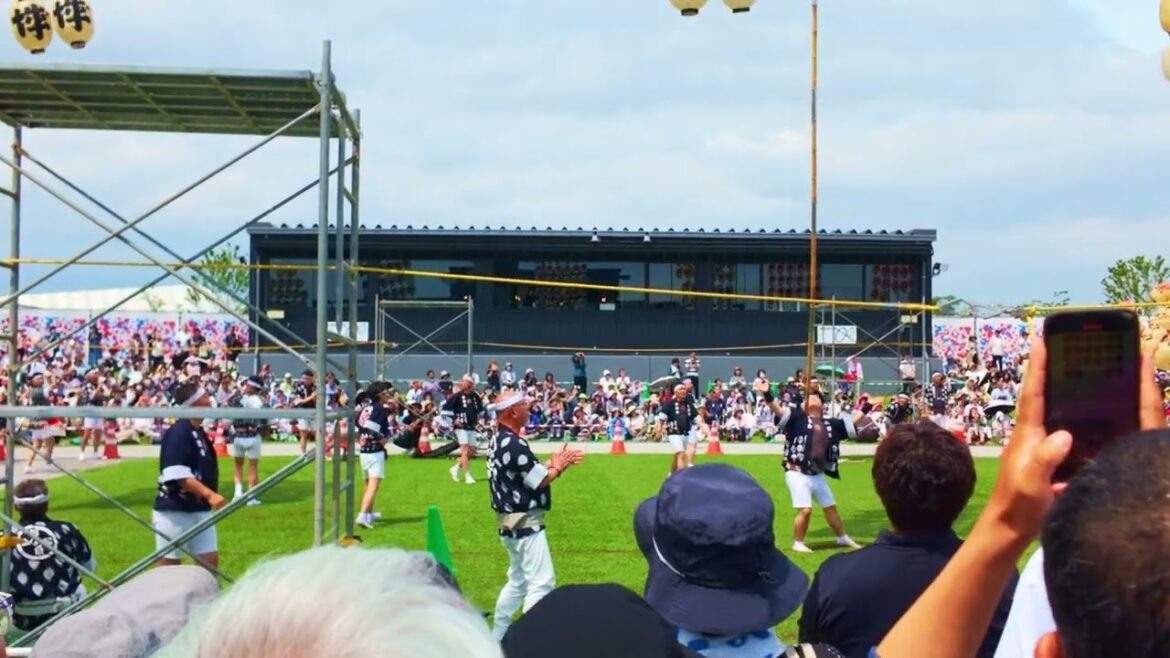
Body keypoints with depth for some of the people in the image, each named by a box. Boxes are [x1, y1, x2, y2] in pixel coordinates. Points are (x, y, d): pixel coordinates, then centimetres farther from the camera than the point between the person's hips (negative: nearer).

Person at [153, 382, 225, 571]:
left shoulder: (198, 431, 10)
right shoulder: (178, 433, -18)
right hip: (174, 511, -9)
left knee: (210, 560, 8)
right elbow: (178, 475, -26)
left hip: (200, 510, 9)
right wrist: (209, 494, -31)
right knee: (169, 565, 2)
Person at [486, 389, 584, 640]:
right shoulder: (513, 444, -22)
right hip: (525, 523, -10)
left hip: (510, 521, 10)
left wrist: (554, 462, 6)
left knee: (518, 581, 21)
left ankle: (498, 636, 26)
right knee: (541, 582, -5)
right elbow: (539, 480, -18)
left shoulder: (498, 441, 9)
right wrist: (558, 466, 0)